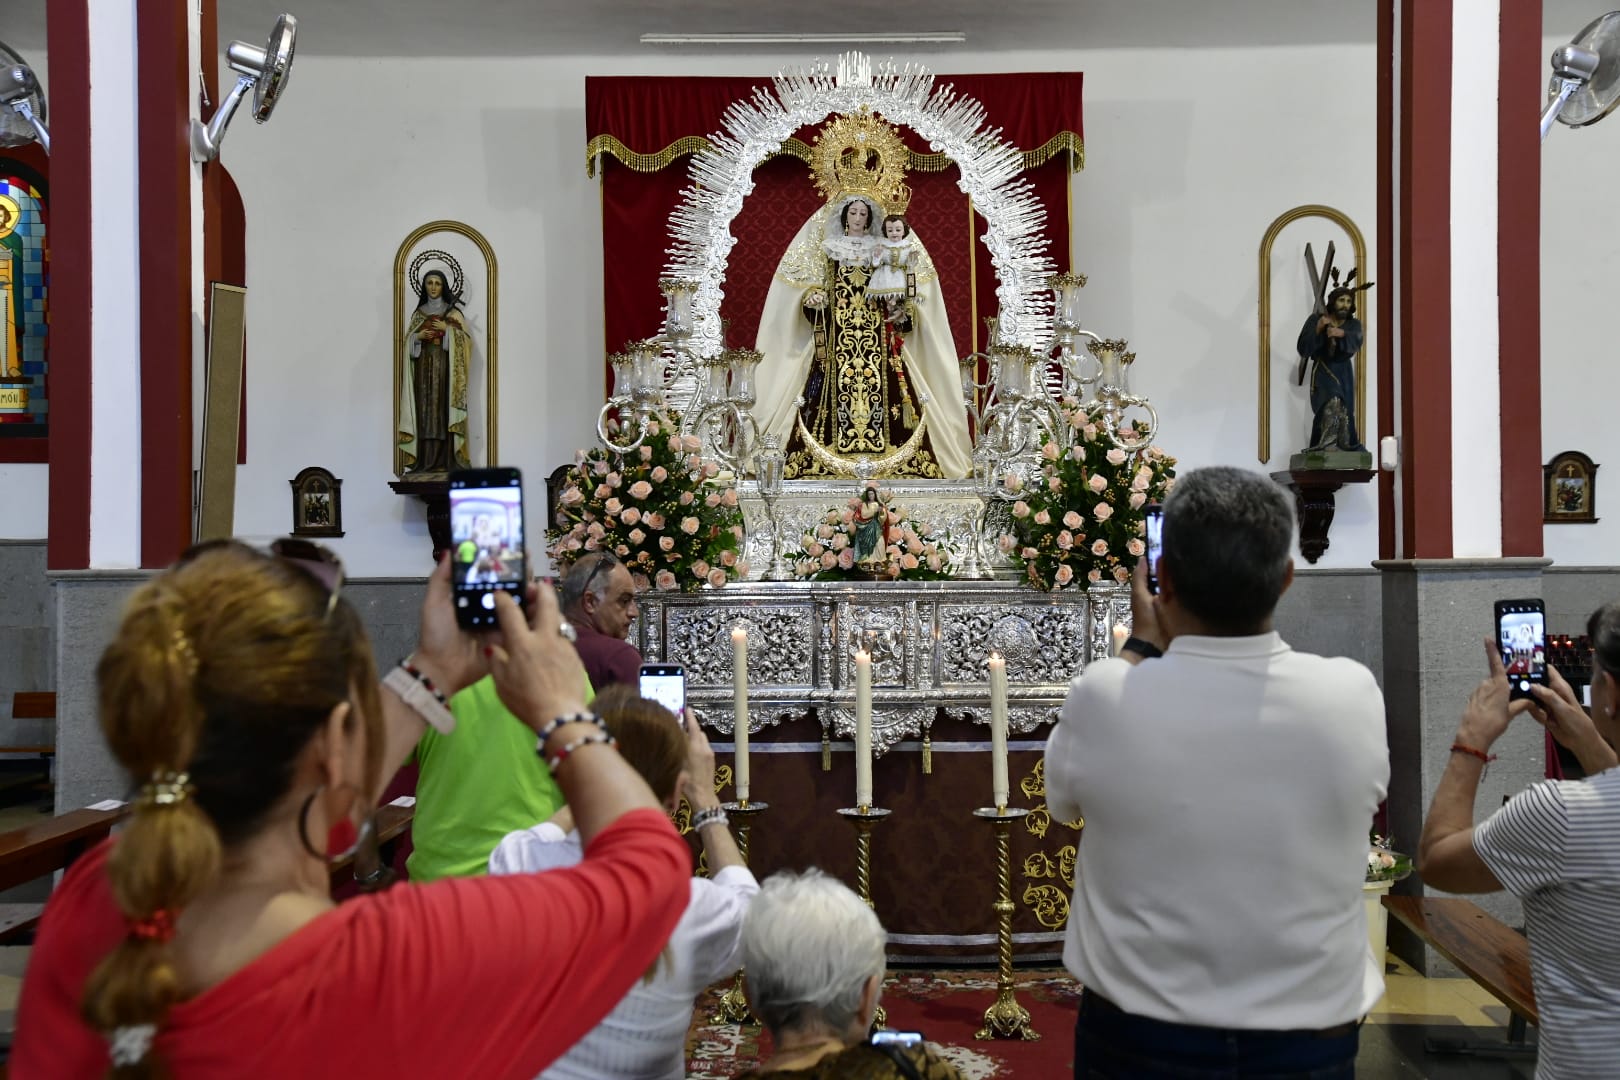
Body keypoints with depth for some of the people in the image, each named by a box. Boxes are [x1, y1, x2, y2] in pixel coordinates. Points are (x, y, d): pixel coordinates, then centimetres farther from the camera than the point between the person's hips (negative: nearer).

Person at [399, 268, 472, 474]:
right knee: (425, 408, -3)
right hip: (423, 366, 3)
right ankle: (426, 460, -4)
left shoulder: (453, 312, 7)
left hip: (445, 365, -3)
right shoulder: (418, 313, 15)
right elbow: (408, 340, 13)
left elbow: (465, 338, -1)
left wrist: (447, 329, -13)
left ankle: (447, 459, -10)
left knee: (444, 407, -9)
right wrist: (418, 337, -6)